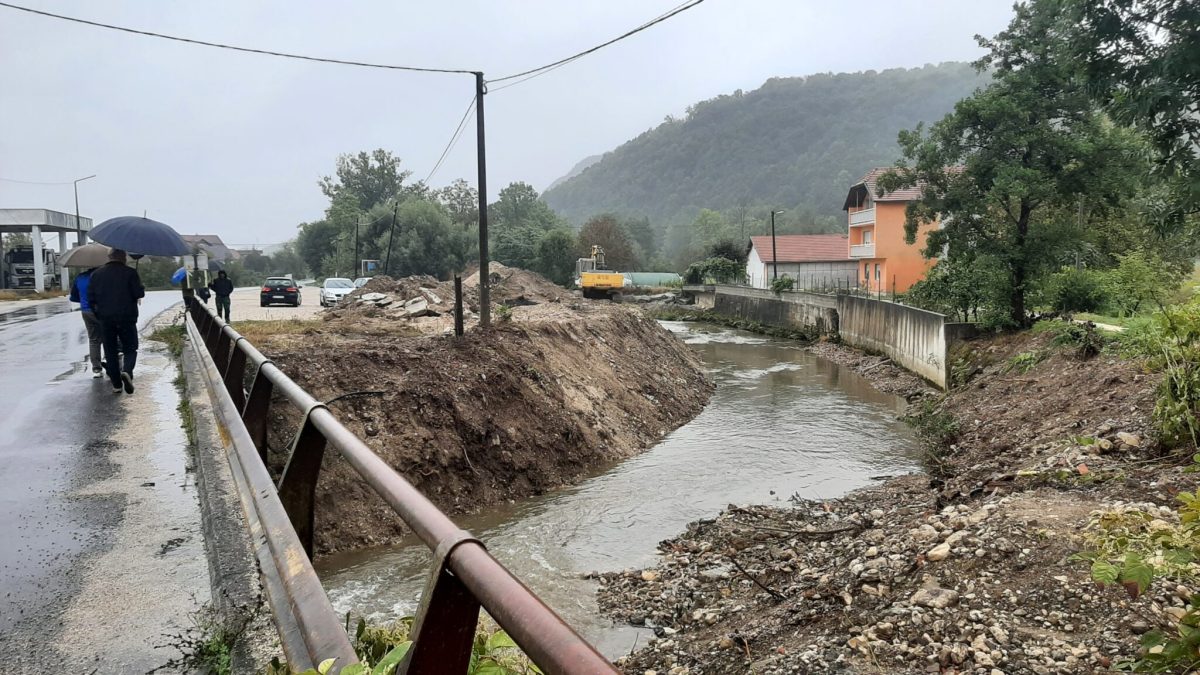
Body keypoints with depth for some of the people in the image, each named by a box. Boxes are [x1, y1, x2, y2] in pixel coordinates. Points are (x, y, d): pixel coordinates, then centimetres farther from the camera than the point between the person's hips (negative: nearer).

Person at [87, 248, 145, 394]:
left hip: (105, 319, 3)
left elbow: (91, 298, 6)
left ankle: (116, 384, 9)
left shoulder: (96, 274, 7)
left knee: (110, 351, 9)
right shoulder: (130, 273, -4)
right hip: (127, 317, -3)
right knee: (130, 348, 6)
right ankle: (127, 371, -23)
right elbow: (139, 293, -12)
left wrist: (98, 314, 18)